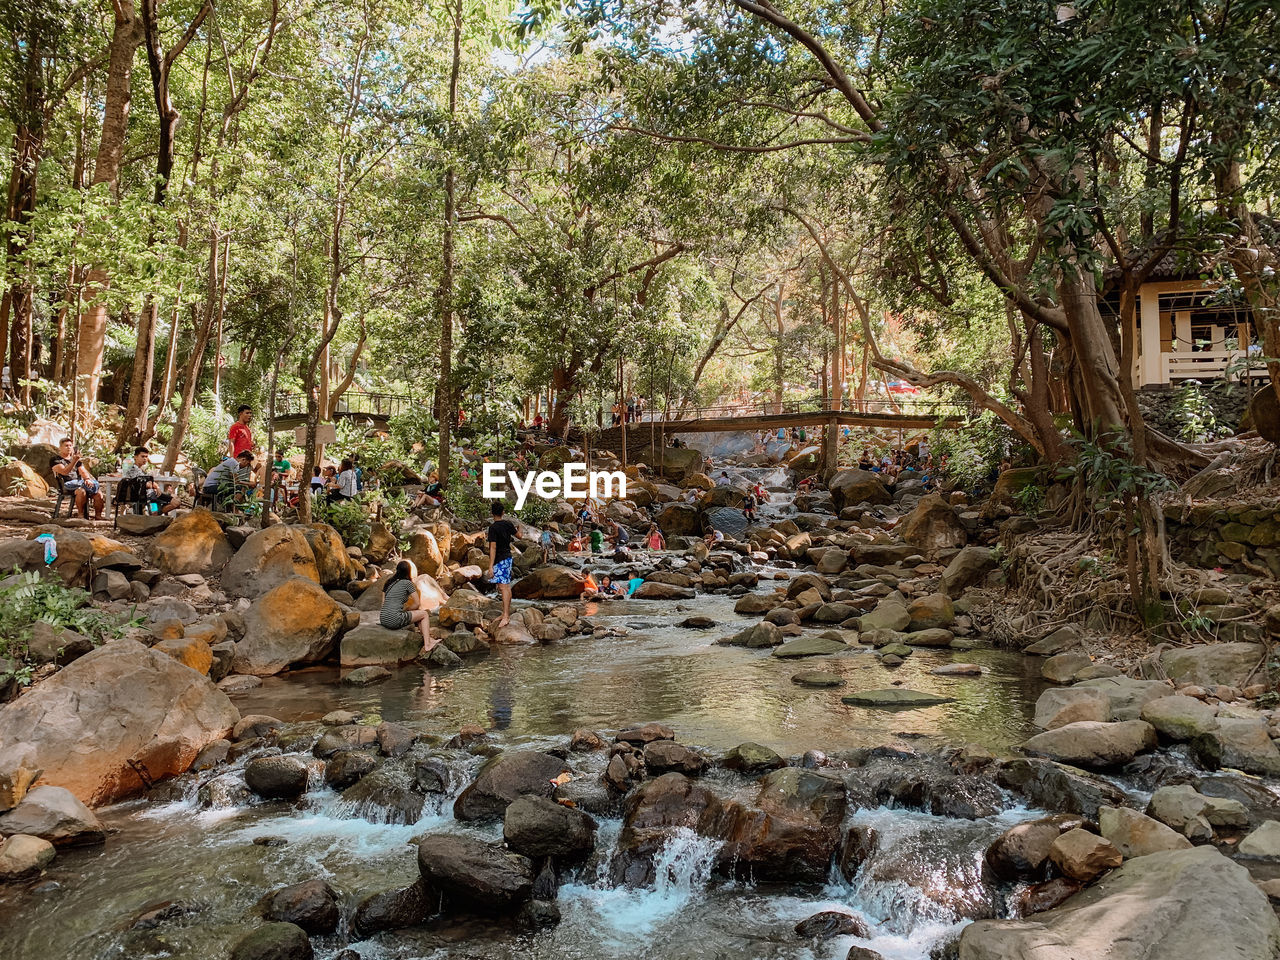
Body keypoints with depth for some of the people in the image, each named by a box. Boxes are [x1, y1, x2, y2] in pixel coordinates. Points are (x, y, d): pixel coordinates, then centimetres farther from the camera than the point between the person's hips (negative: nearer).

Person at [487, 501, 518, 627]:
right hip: (508, 557, 8)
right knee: (506, 586, 14)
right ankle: (507, 613, 23)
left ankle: (505, 617, -16)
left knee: (503, 587, -12)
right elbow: (517, 534, 25)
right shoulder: (508, 524, 5)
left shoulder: (493, 527, -16)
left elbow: (493, 547, -20)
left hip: (499, 560, -8)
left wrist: (490, 566, -19)